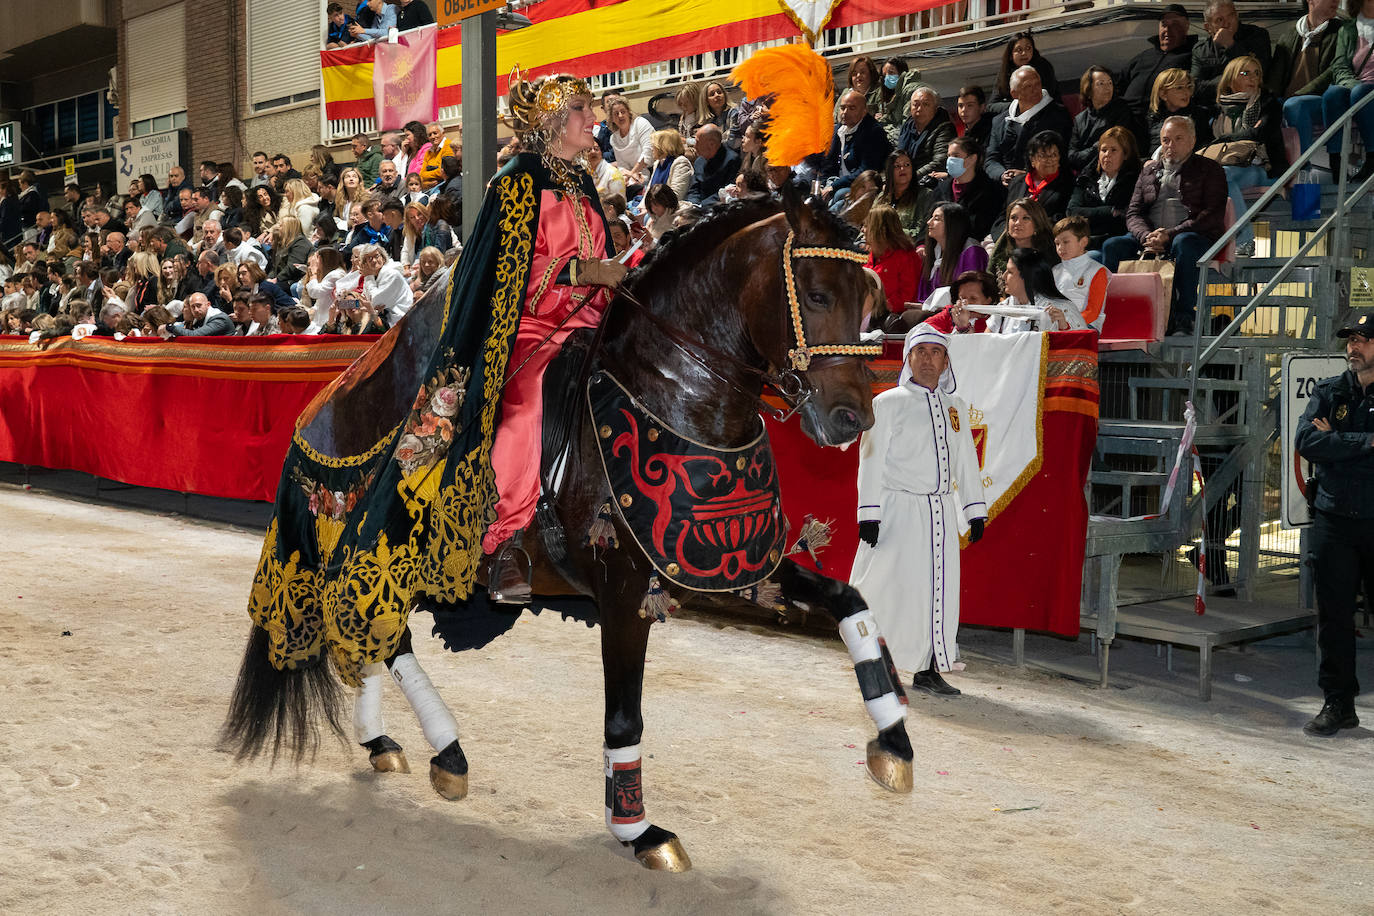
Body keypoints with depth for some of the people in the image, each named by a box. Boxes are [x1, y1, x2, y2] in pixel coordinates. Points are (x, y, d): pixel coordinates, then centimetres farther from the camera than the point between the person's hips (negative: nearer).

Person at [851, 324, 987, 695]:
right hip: (899, 510, -5)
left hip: (942, 512, 5)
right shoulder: (888, 403, 0)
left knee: (940, 590, 4)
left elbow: (967, 461, 18)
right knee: (893, 587, -6)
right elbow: (872, 459, -3)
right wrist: (869, 514, -10)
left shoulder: (956, 407, 14)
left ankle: (928, 671, 12)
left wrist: (975, 511, 13)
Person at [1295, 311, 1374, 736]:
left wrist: (1336, 441, -9)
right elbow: (1306, 441, -6)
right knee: (1334, 616, 7)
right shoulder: (1329, 392, 10)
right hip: (1334, 521, 3)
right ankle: (1338, 703, 16)